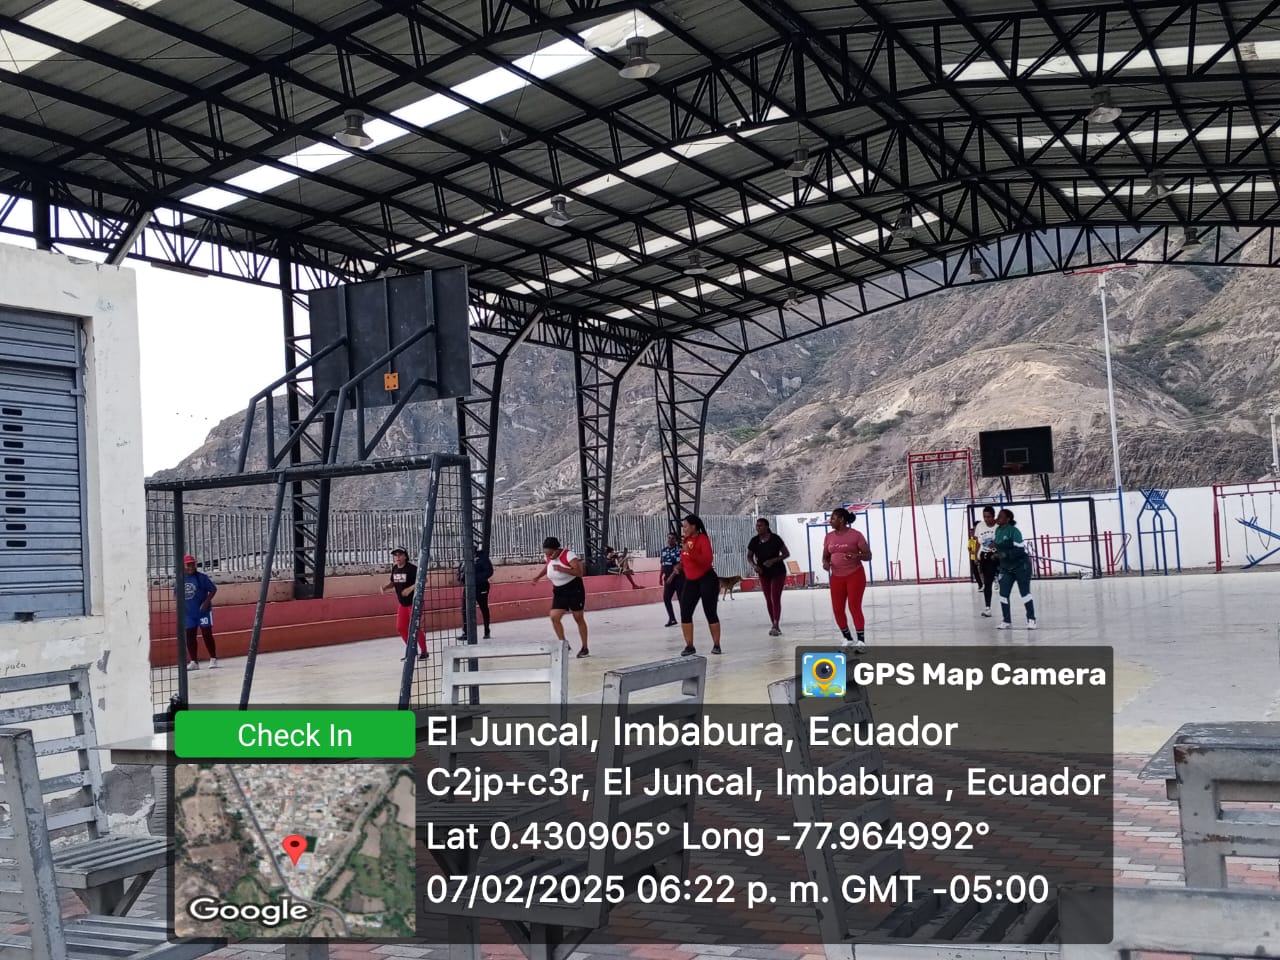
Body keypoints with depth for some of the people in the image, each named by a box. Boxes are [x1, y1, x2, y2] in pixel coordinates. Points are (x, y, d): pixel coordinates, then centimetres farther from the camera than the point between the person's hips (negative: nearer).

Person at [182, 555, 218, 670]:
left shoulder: (201, 577, -9)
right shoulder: (180, 579, 2)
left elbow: (213, 589, -6)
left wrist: (207, 602, -16)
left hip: (203, 611, -4)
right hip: (188, 613, 4)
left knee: (207, 634, -1)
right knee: (189, 637, 5)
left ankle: (213, 659, 9)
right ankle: (193, 661, 14)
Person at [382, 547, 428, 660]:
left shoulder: (412, 568, -18)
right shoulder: (394, 569, 4)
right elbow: (392, 582, 17)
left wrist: (410, 588, -33)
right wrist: (385, 587, -3)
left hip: (414, 602, -7)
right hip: (402, 604, 7)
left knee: (415, 628, -7)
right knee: (400, 628, 9)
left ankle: (424, 652, 7)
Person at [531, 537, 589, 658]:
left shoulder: (568, 555, -21)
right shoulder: (549, 557, -2)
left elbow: (579, 572, -27)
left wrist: (562, 569, -35)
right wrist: (538, 576, 8)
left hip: (574, 589, -6)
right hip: (559, 591, 6)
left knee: (579, 618, 4)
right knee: (554, 617, -10)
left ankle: (585, 648, 15)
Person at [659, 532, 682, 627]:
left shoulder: (679, 550, -13)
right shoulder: (664, 550, 9)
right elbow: (663, 564, 17)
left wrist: (672, 576, -22)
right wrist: (661, 576, 14)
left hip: (679, 577, -7)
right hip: (668, 578, 7)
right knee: (666, 598, 3)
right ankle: (671, 618, 13)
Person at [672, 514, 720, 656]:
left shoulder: (703, 539, -15)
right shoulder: (686, 540, 6)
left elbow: (707, 560, -27)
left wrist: (690, 552, -34)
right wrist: (680, 566, 2)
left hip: (707, 580, -7)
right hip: (691, 581, 7)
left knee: (710, 613, 0)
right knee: (685, 613, -2)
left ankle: (716, 645, 12)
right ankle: (689, 646, 4)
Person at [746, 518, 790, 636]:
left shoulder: (775, 539, -16)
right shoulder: (754, 541, -6)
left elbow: (786, 553, -12)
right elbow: (749, 557, 2)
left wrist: (773, 560, -26)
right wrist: (754, 565, -19)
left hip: (778, 573, -4)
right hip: (763, 574, 4)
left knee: (775, 599, -11)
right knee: (768, 600, 9)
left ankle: (776, 626, -13)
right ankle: (773, 625, 20)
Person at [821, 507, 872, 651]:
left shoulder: (856, 535, -9)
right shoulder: (829, 537, 6)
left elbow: (868, 555, -6)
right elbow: (825, 556, 15)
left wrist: (857, 556, -27)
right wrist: (825, 563, -8)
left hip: (855, 575, -5)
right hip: (837, 577, 5)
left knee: (854, 607, -10)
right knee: (837, 609, 3)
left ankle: (861, 641, -3)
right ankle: (848, 640, 19)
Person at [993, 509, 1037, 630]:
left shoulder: (1014, 531, -19)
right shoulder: (998, 531, 3)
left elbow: (1020, 550, -24)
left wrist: (1006, 554, -33)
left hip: (1021, 566, -7)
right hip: (1006, 568, 7)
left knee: (1025, 592, -2)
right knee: (1003, 593, 0)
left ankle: (1031, 619, 7)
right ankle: (1006, 620, 9)